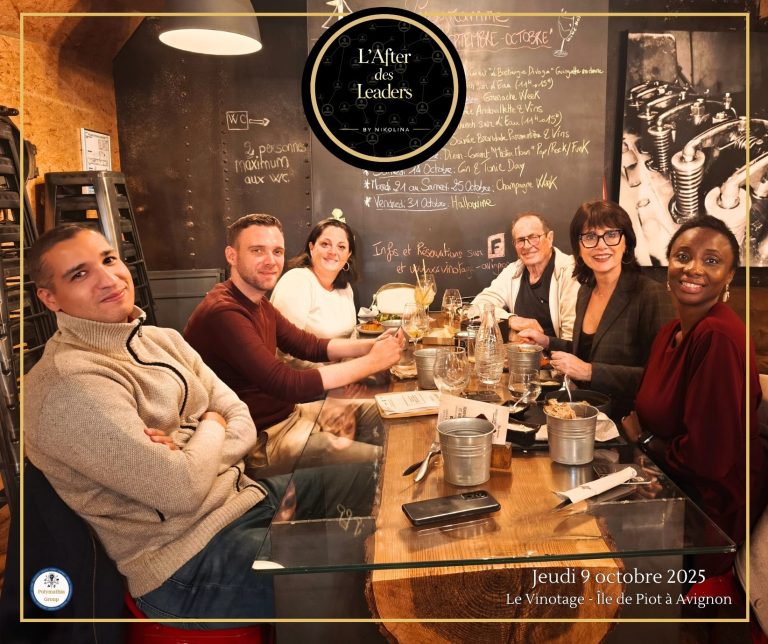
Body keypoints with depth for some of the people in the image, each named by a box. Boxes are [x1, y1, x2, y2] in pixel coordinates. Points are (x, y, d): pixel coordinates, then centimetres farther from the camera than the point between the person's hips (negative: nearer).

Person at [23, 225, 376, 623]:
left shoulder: (163, 339, 6)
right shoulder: (67, 384, -21)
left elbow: (244, 427, 4)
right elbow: (182, 491, -25)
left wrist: (184, 457, -16)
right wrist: (211, 426, -6)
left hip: (243, 494, 9)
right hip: (189, 563, -9)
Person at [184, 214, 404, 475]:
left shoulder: (259, 304, 8)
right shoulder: (223, 313, -25)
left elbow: (310, 346, 9)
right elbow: (290, 385, -29)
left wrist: (371, 345, -8)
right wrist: (371, 362, -21)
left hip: (288, 413, 10)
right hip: (260, 440, -10)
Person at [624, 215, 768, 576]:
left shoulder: (720, 337, -25)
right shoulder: (671, 331, 3)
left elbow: (709, 456, -26)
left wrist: (643, 439, -10)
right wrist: (636, 428, -9)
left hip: (711, 509, -7)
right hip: (669, 483, 7)